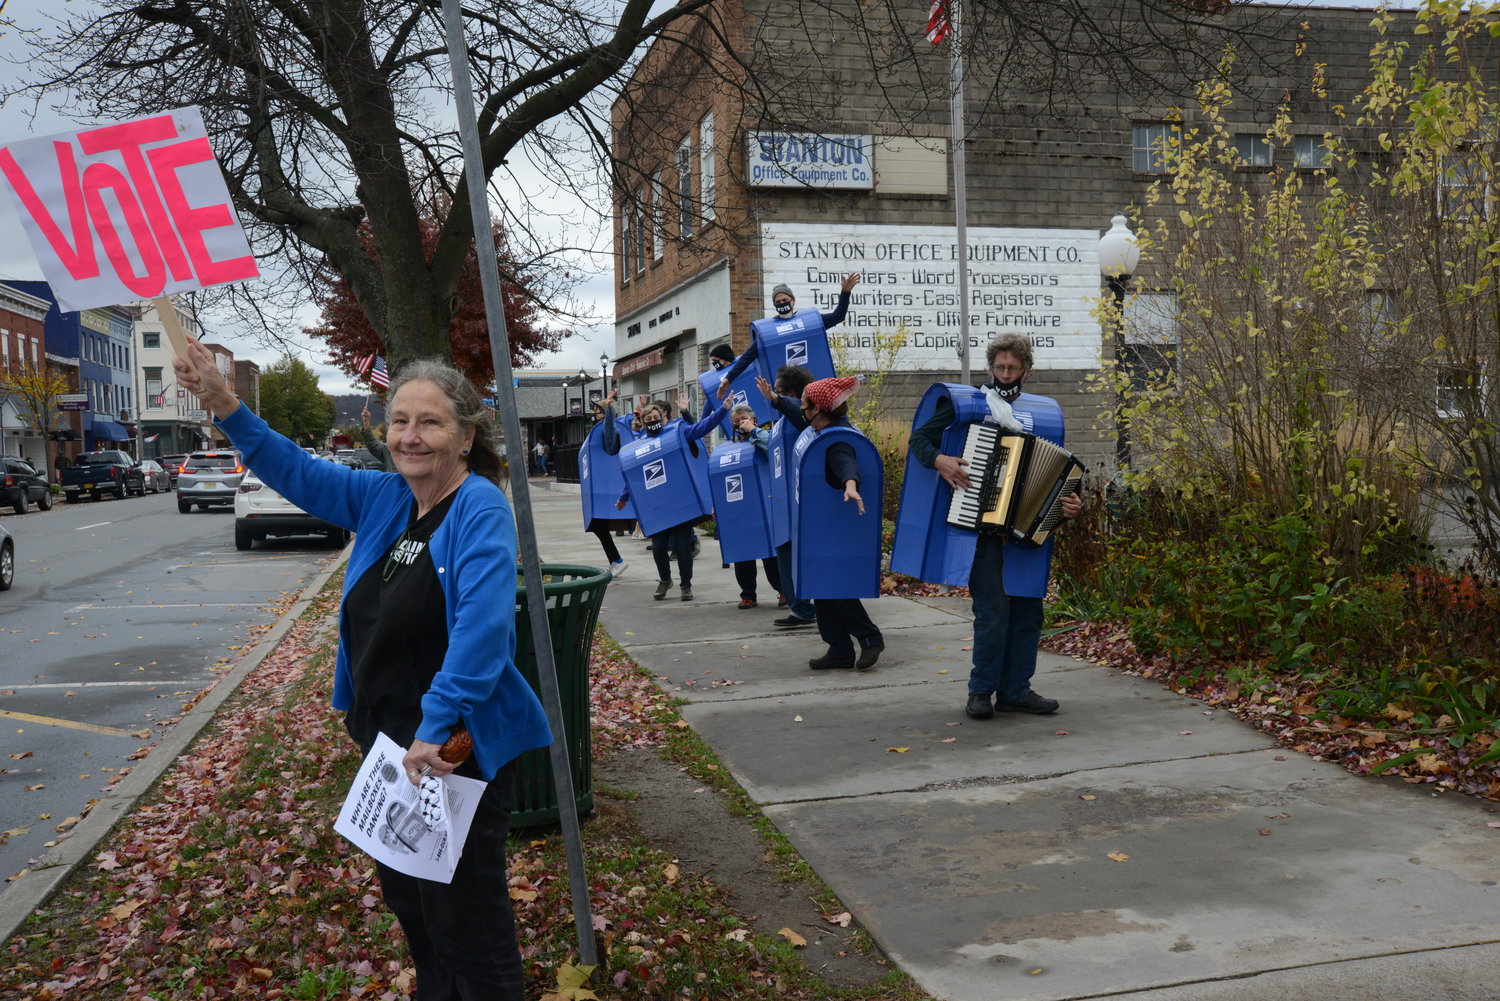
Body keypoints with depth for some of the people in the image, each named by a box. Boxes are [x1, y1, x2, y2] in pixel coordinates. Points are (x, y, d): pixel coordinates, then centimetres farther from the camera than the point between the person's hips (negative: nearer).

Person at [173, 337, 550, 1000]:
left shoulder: (481, 509, -19)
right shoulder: (383, 498, 5)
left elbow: (482, 627, -29)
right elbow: (297, 472, 11)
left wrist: (434, 729, -34)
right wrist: (223, 405, -3)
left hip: (454, 748, -9)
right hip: (386, 738, 9)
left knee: (467, 923, 2)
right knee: (406, 898, 24)